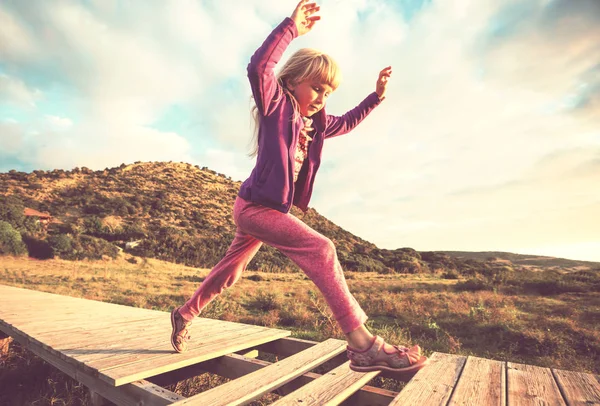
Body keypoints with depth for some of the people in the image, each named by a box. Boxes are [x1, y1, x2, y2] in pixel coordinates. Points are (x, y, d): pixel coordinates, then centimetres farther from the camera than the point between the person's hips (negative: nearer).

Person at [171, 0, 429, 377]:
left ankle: (184, 314, 41)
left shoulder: (313, 124, 15)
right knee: (320, 249, -21)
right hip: (255, 205, -9)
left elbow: (347, 123, 28)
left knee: (228, 273, 19)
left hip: (265, 209, 9)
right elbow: (259, 67, -24)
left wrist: (377, 95, 21)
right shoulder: (276, 106, -6)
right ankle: (362, 344, -19)